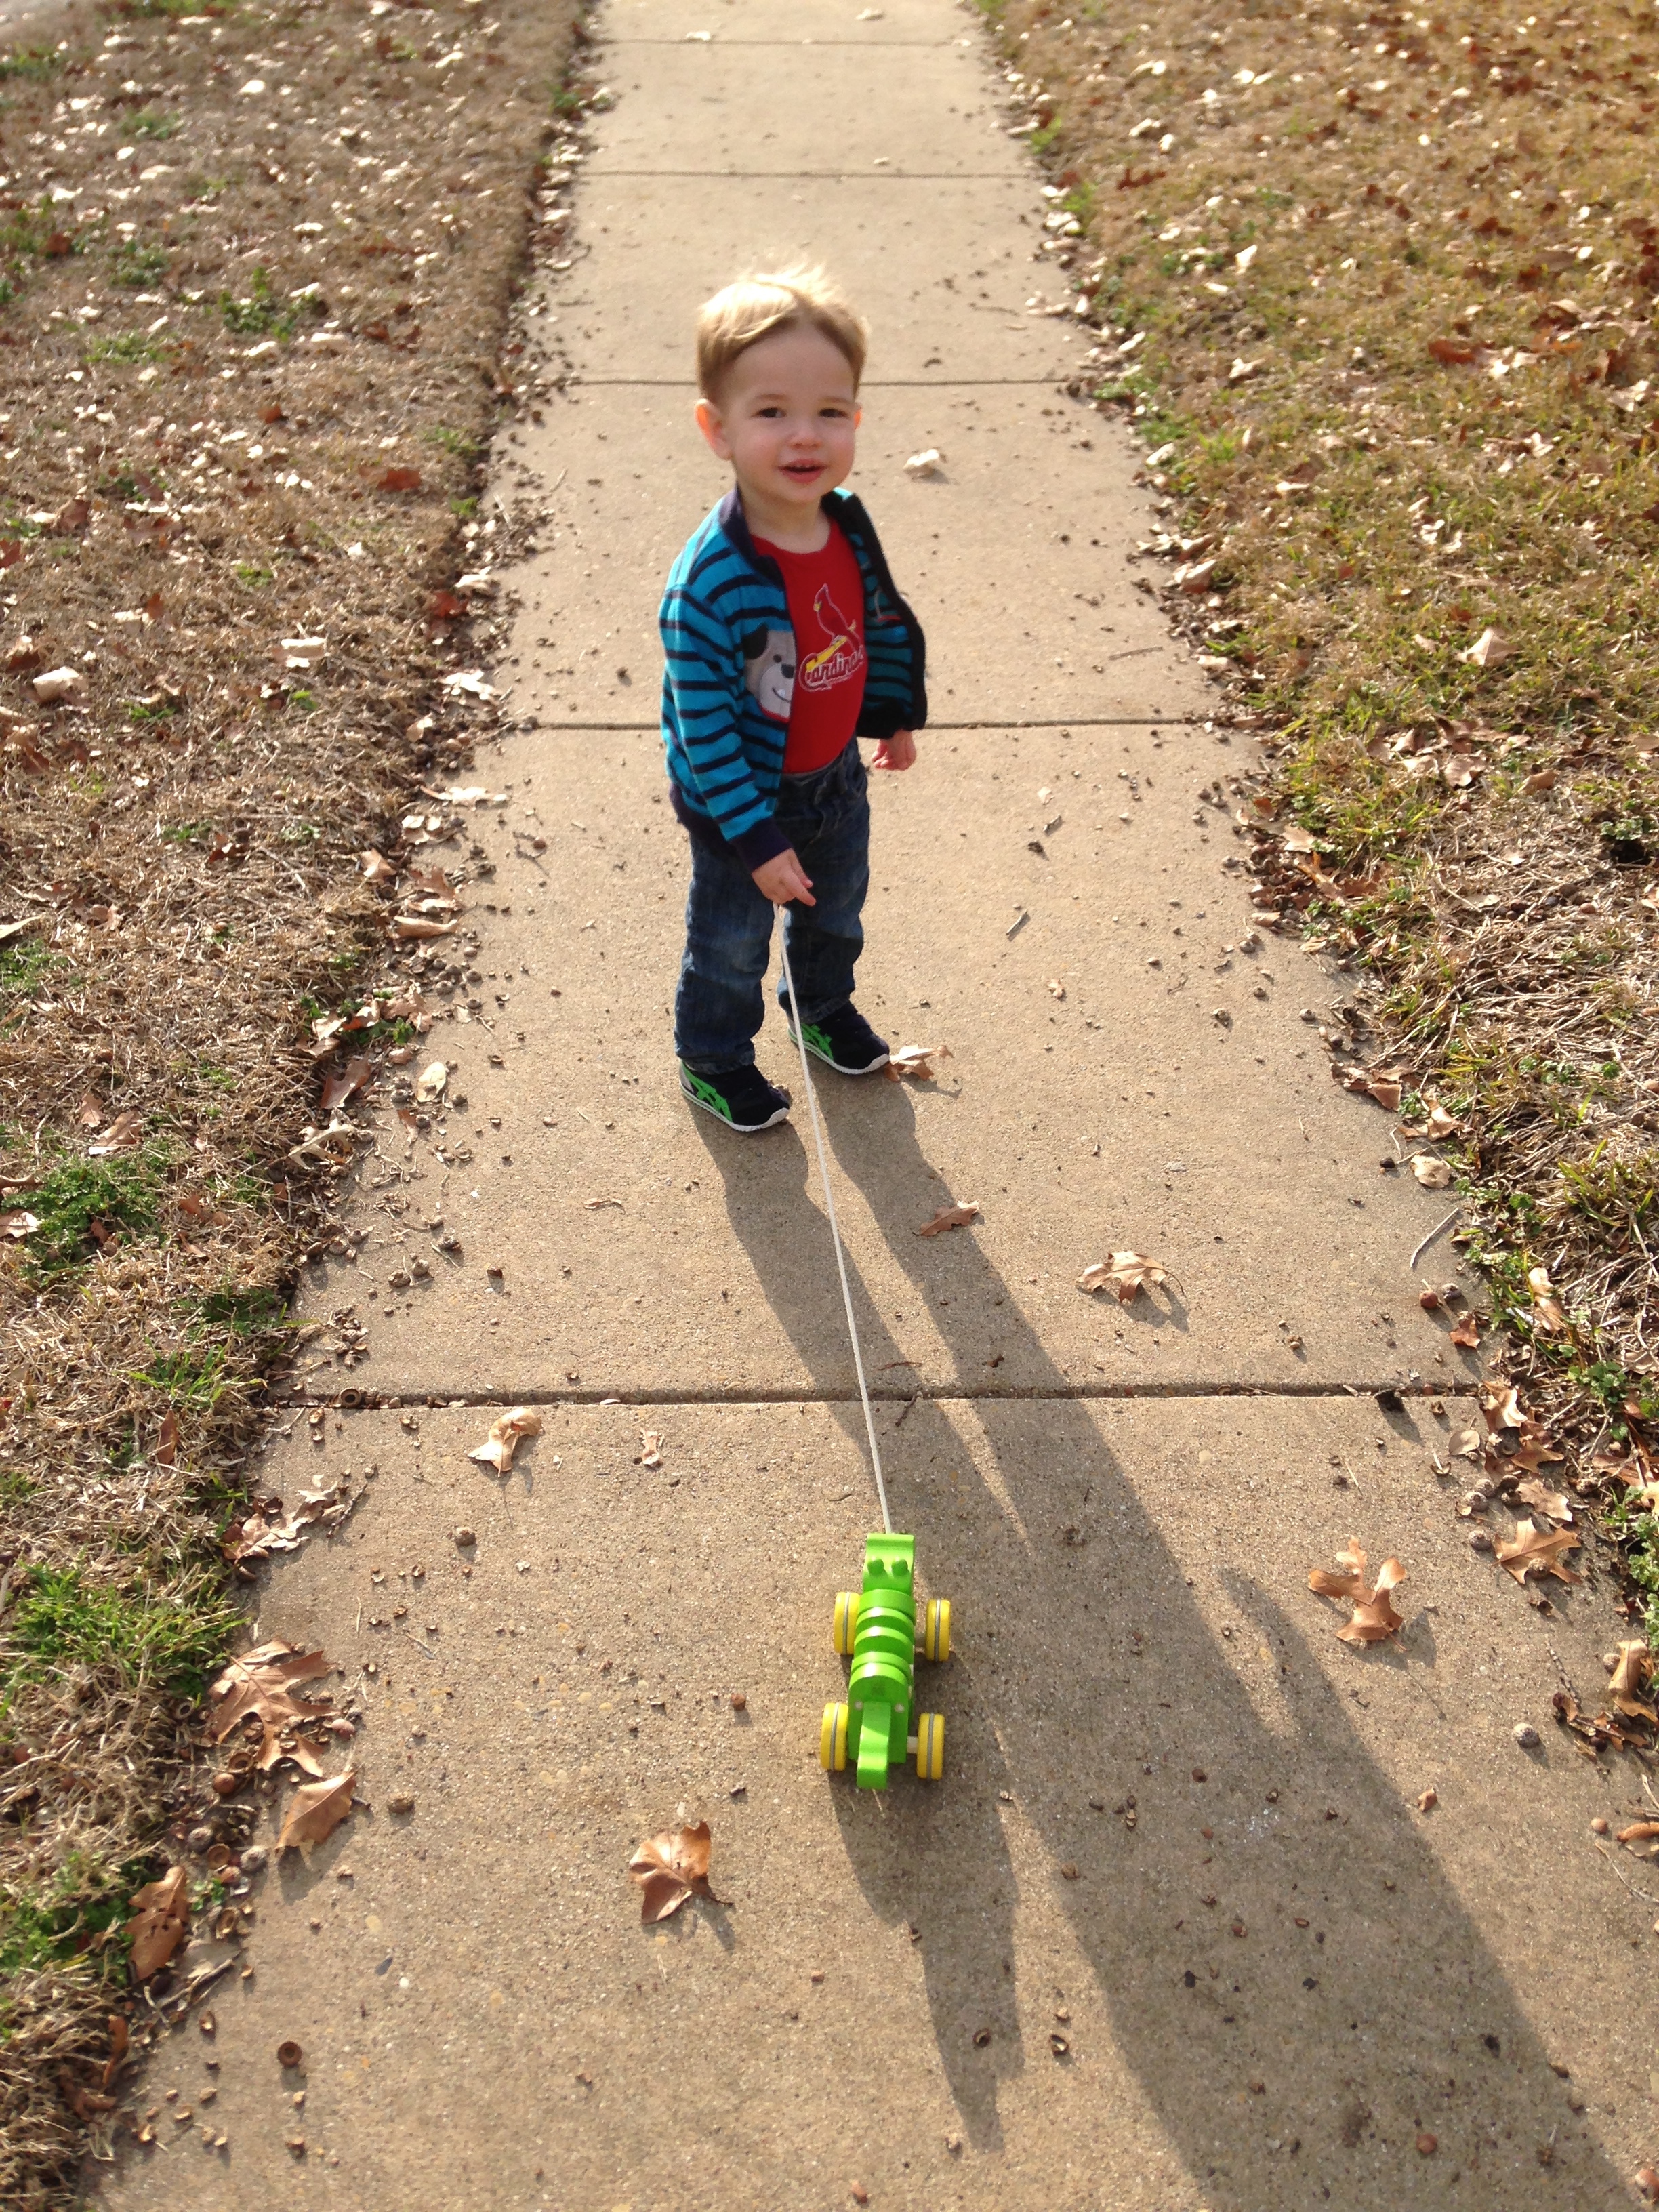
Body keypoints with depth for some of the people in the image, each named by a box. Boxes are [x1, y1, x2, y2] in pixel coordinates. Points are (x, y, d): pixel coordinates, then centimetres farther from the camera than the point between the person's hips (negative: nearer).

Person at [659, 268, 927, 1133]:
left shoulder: (849, 525, -13)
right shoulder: (708, 585, -35)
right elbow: (705, 728, -28)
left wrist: (897, 713, 19)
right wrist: (757, 840, -25)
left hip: (837, 776, 6)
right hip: (741, 802, -6)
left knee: (839, 908, 29)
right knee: (732, 942, 16)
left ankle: (824, 1007, 59)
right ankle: (713, 1060, 43)